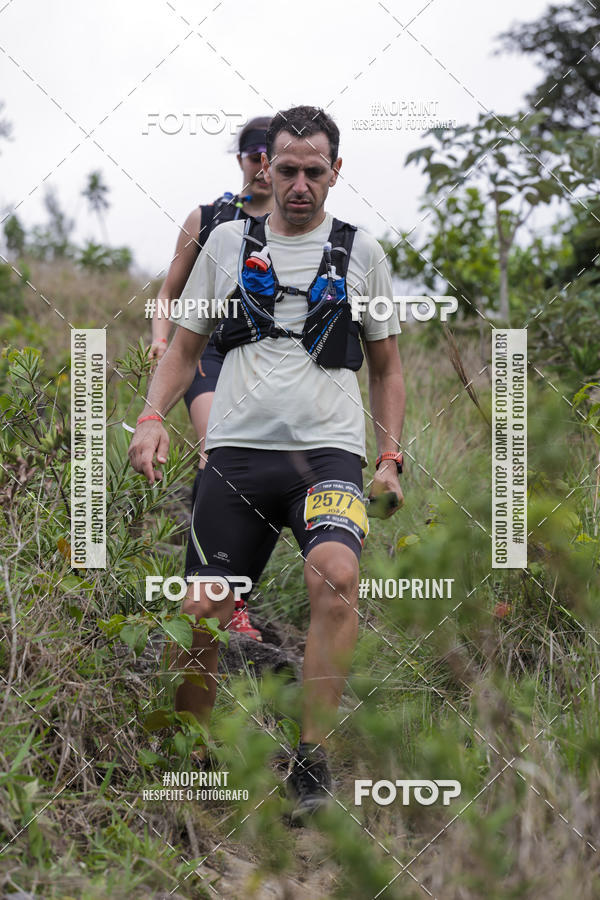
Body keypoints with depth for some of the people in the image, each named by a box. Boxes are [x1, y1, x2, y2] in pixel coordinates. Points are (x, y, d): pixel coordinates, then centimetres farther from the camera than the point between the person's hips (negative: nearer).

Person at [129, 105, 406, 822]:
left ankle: (312, 757, -23)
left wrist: (390, 458, 7)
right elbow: (185, 345, 19)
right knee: (200, 613, -4)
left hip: (327, 450, -1)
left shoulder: (362, 253, 12)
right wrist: (152, 417, 1)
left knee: (335, 575, -29)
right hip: (236, 448, 2)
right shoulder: (227, 243, 13)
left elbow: (387, 367, 19)